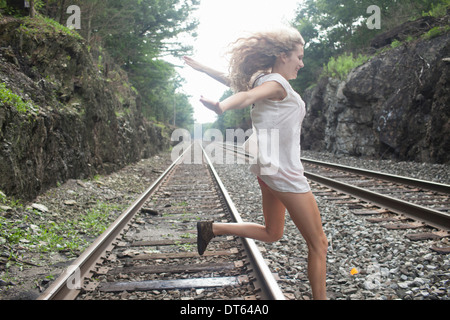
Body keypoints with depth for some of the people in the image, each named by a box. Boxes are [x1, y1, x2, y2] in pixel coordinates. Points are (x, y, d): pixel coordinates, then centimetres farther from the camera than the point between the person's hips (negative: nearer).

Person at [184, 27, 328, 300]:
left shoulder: (263, 79, 10)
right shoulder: (277, 82, -16)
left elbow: (231, 79, 20)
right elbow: (248, 95, -36)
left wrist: (199, 66, 33)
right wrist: (223, 106, -55)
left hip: (269, 168, 10)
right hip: (284, 172, -10)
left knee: (272, 233, 24)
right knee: (318, 244, 1)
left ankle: (213, 228, 18)